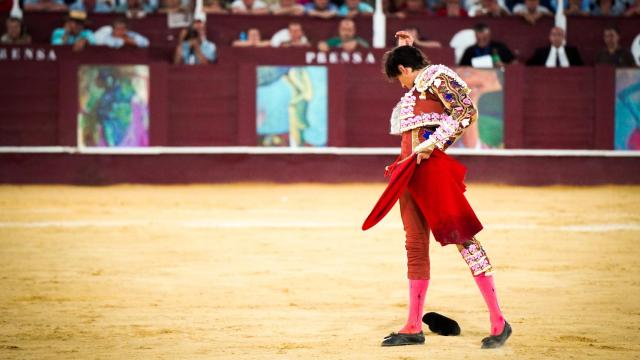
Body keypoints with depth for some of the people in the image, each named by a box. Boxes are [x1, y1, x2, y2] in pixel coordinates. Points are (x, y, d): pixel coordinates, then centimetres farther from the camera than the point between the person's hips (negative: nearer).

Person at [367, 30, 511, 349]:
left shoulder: (435, 77, -3)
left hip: (433, 168, -10)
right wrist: (405, 48, 40)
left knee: (461, 237, -12)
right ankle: (413, 328, 11)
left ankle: (498, 321, -12)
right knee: (415, 245, 8)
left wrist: (433, 143, -20)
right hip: (410, 173, 10)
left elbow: (467, 111, -16)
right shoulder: (415, 89, 24)